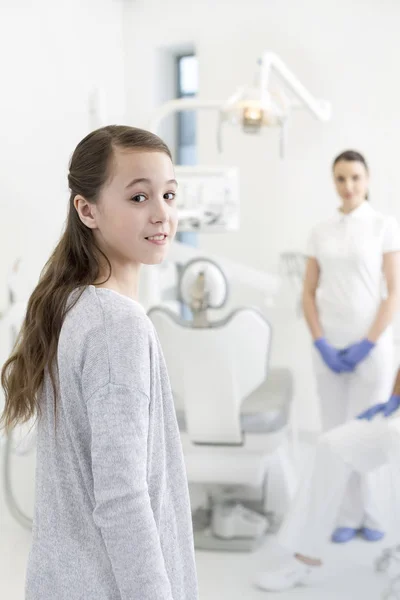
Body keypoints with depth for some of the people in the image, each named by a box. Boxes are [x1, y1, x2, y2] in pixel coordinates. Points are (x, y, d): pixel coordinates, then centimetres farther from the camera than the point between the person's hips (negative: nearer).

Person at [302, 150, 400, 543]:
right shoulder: (320, 232, 6)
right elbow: (308, 294, 5)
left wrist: (366, 345, -13)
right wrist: (322, 345, -6)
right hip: (329, 348, 3)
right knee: (335, 433, 5)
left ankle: (352, 514, 17)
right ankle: (360, 514, 21)